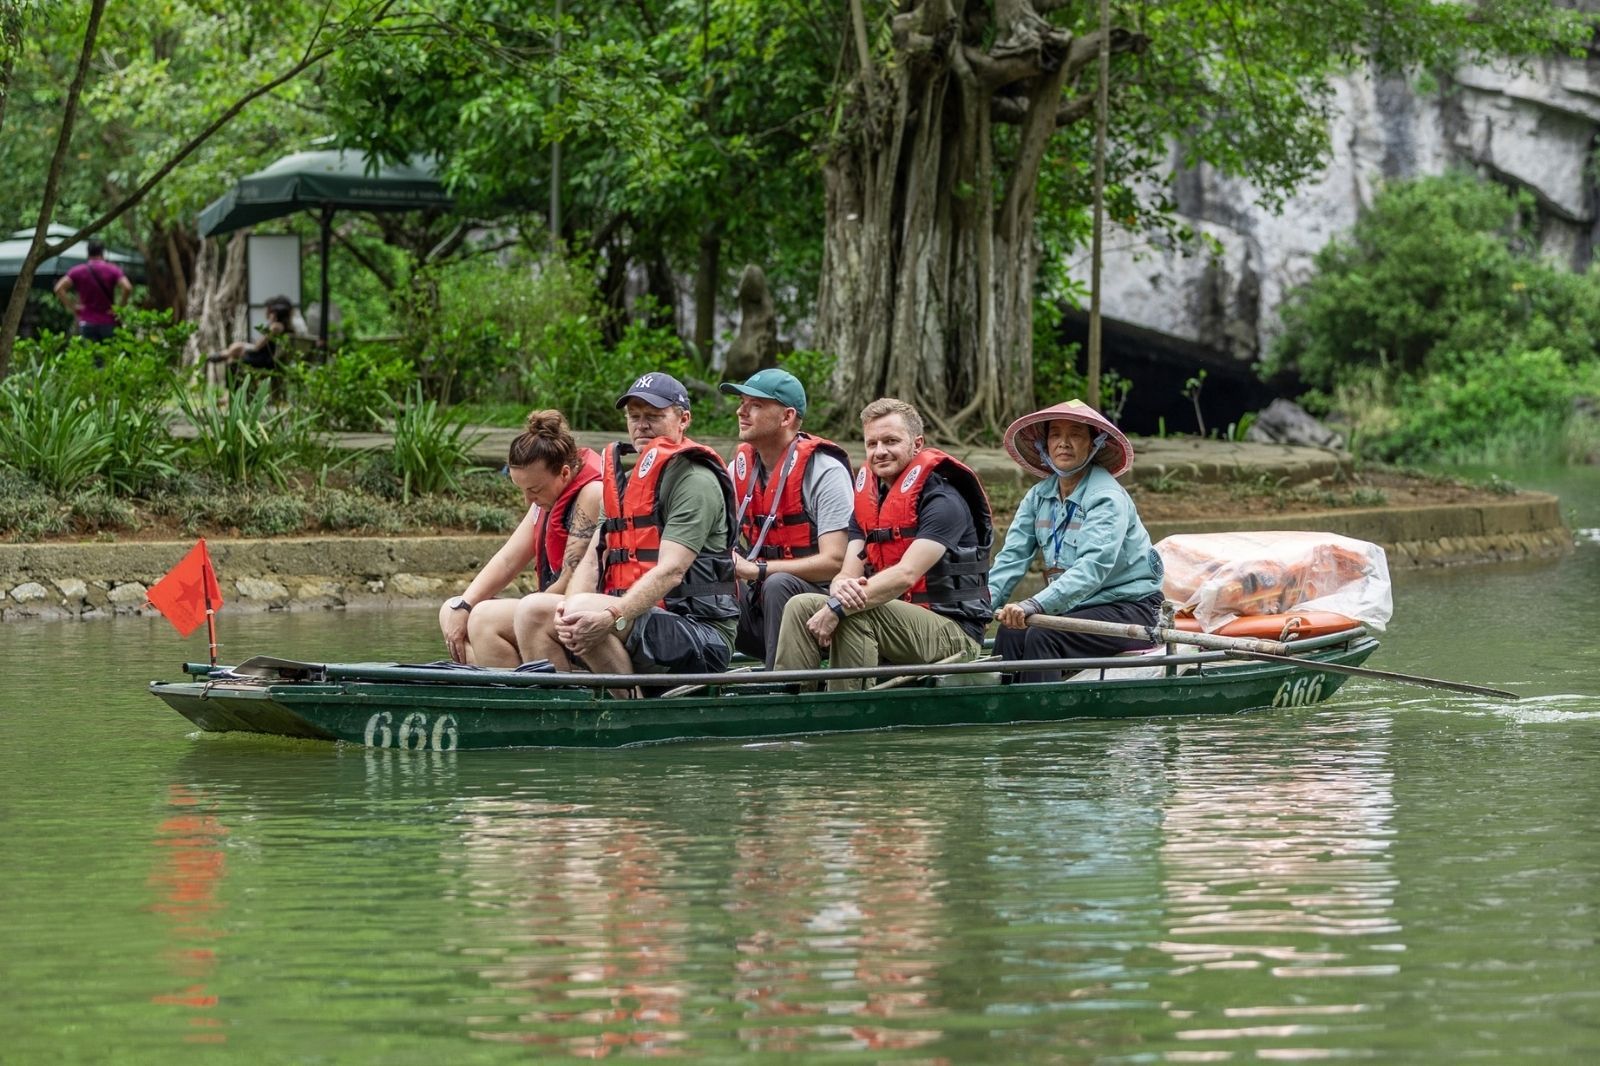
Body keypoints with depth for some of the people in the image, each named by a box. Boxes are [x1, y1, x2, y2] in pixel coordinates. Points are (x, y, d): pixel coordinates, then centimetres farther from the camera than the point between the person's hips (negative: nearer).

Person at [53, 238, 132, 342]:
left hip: (87, 322, 1)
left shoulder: (78, 271, 3)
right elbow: (127, 288, -16)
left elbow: (59, 288, -7)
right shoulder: (113, 270, -2)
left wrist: (71, 307, -2)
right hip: (108, 323, -1)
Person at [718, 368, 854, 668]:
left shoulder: (824, 471, -11)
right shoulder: (741, 466, 7)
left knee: (778, 585, -36)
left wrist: (754, 570, -24)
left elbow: (835, 561, -20)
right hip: (760, 602, 6)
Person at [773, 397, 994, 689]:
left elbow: (906, 575, -24)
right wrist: (841, 586, -24)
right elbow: (849, 573, 3)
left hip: (954, 634, -7)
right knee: (801, 606, -8)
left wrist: (837, 607, -29)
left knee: (853, 615, -31)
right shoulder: (867, 503, 13)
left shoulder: (942, 500, -12)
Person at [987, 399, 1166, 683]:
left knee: (1042, 637, -27)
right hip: (1077, 607, 6)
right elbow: (1011, 558, -1)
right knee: (1011, 633, -20)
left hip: (1129, 609, -6)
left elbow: (1094, 566, -30)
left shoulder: (1107, 498, -15)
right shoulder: (1038, 497, 7)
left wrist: (1035, 605, -43)